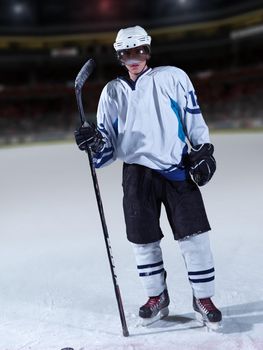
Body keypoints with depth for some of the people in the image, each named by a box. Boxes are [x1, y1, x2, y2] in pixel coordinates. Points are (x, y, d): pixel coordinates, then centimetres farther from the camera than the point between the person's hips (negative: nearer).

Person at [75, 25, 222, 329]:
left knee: (194, 236, -4)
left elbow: (193, 118, 7)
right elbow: (108, 141, 12)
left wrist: (203, 151, 0)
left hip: (178, 169, -2)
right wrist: (95, 142, -9)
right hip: (137, 173, 2)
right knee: (143, 241, 6)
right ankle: (157, 297, 26)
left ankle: (203, 298, 14)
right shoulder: (112, 92, 13)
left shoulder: (172, 77, 6)